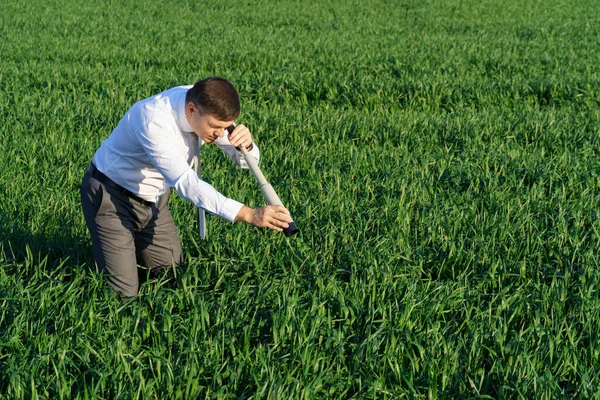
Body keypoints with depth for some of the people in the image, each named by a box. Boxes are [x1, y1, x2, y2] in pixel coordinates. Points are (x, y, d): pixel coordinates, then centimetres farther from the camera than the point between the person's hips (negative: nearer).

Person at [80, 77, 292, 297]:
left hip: (153, 200, 7)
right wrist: (250, 215, -49)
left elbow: (246, 160, -6)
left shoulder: (205, 108, -14)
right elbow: (186, 183, -42)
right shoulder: (153, 120, -36)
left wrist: (246, 144, -32)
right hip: (112, 195, -7)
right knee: (123, 293, -10)